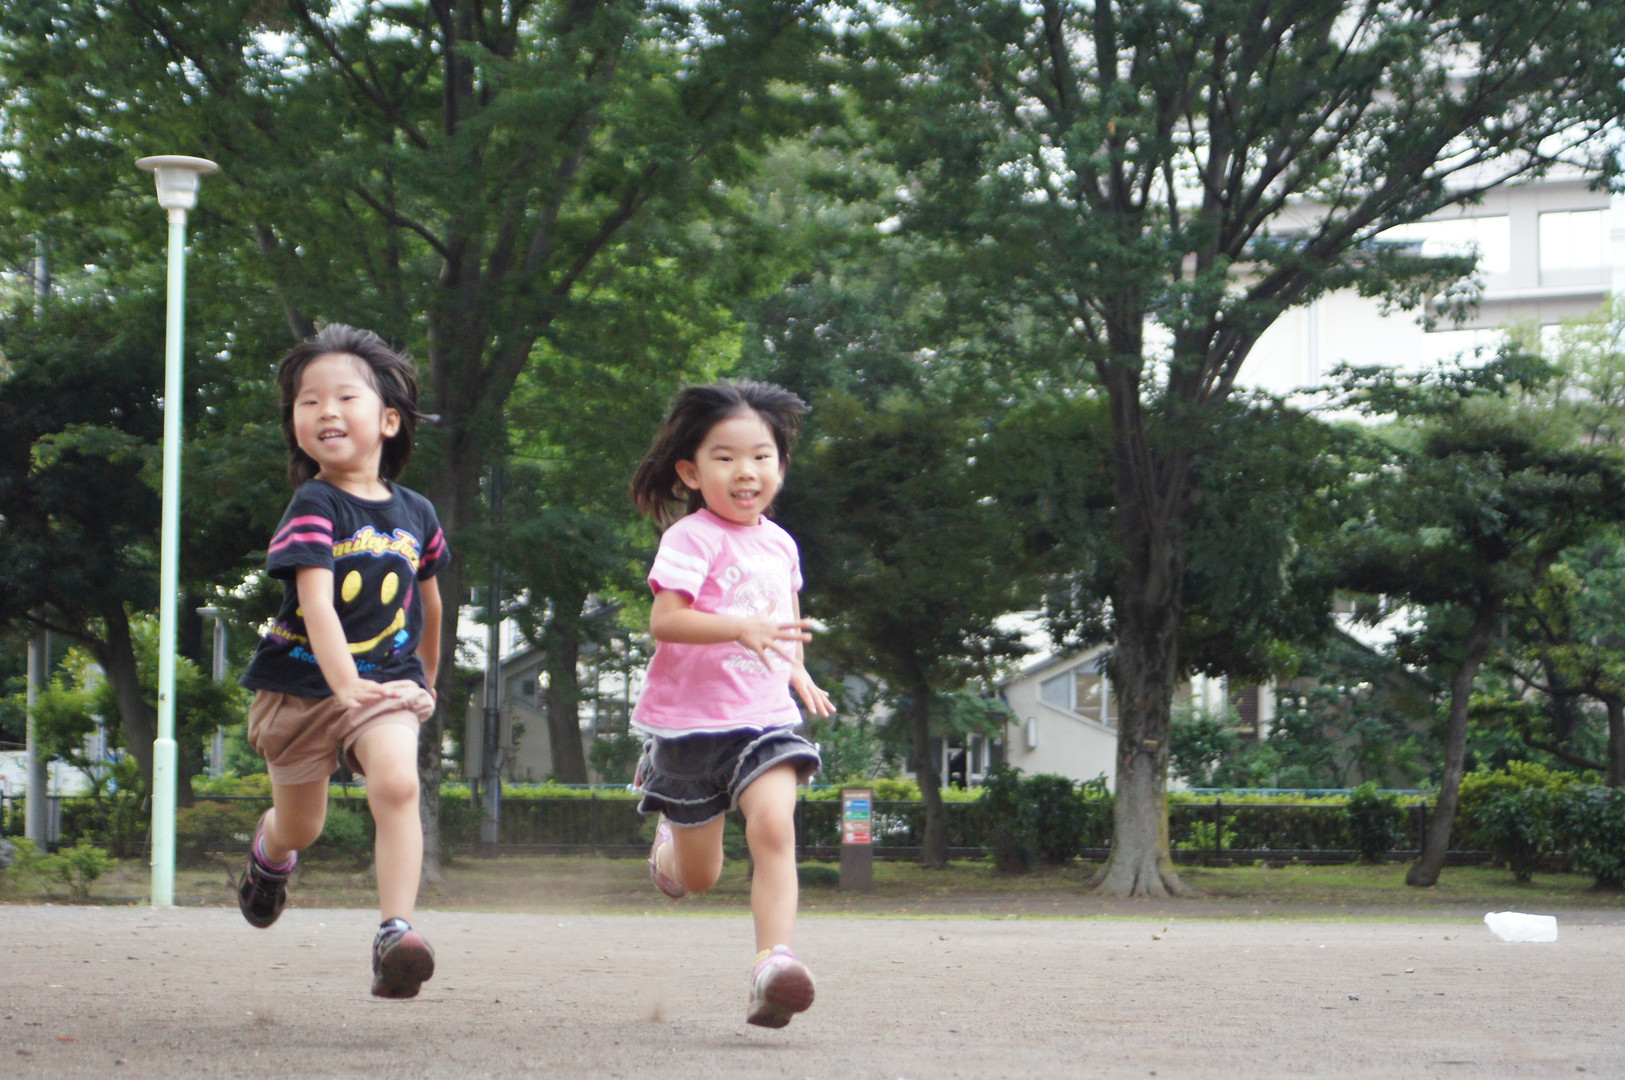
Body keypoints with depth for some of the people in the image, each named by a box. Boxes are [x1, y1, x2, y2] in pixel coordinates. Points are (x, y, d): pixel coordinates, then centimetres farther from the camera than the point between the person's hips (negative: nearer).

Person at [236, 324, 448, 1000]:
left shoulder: (415, 515, -1)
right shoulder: (314, 506, -15)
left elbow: (427, 603, 18)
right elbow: (315, 604, -28)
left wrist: (425, 684, 27)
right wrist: (346, 687, -42)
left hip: (385, 679, 2)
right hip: (302, 683, -1)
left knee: (397, 784, -27)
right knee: (301, 829, 15)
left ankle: (396, 934, -29)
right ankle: (269, 850, 53)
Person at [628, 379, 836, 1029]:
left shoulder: (779, 544, 11)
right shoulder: (692, 537, -10)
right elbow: (663, 620, -23)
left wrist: (799, 673, 16)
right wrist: (739, 627, -36)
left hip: (764, 719, 4)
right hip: (692, 722, -4)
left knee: (773, 827, -24)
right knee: (698, 879, 9)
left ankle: (774, 961, -30)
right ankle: (670, 832, 44)